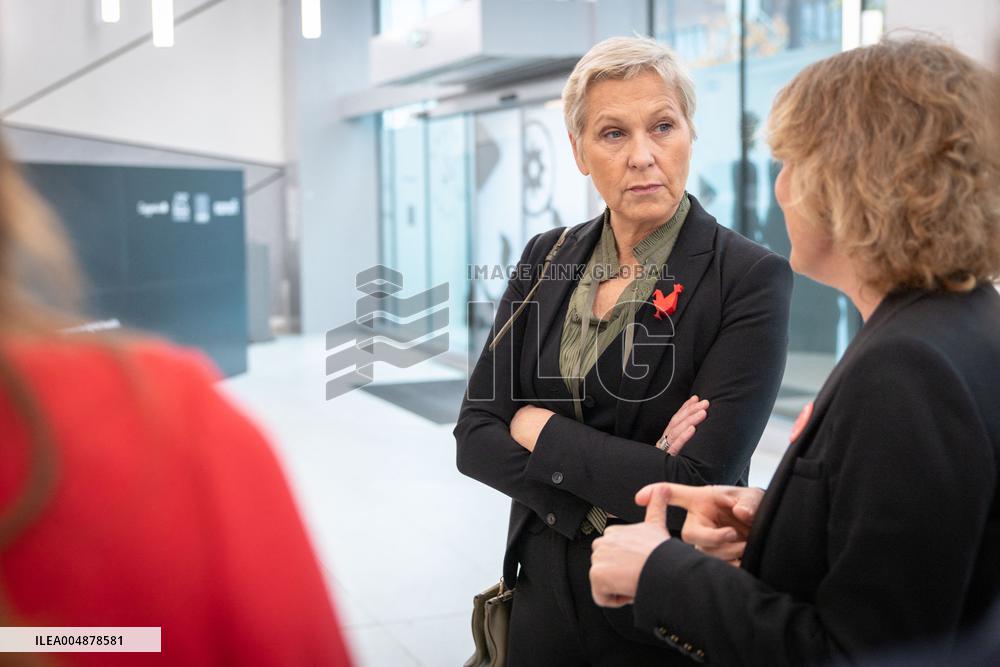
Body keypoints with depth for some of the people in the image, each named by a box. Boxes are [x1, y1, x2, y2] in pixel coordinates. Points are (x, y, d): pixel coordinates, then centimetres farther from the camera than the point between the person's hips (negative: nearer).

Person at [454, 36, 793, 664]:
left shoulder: (750, 277, -15)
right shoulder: (547, 259, 0)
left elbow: (699, 486, -22)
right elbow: (474, 437, -3)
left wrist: (539, 429, -12)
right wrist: (615, 489, -18)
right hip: (547, 589, 4)